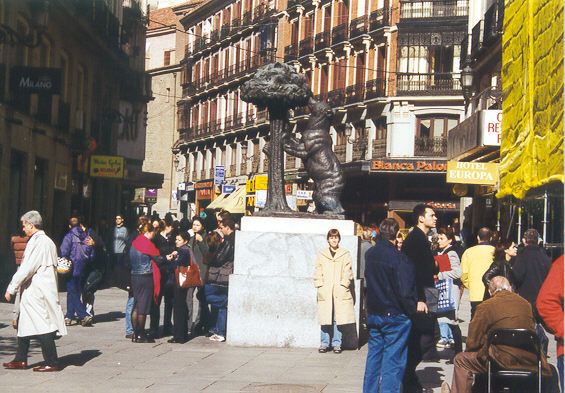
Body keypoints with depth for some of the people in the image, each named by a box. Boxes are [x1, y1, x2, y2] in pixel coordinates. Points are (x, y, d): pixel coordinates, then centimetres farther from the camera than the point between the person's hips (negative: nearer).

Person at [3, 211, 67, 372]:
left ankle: (52, 363, 1)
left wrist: (11, 289, -11)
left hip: (37, 292, -10)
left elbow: (26, 269, -19)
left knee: (42, 326, -4)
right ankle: (20, 360, 22)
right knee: (24, 324, 15)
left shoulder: (38, 242, -17)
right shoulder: (47, 241, 13)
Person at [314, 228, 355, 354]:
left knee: (338, 319, -3)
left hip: (340, 291, -1)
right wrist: (320, 285, 0)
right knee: (325, 318, -3)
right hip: (325, 292, 1)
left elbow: (347, 272, 7)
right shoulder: (321, 254, 13)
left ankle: (337, 343, 5)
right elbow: (317, 272, 11)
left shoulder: (345, 254, 10)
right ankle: (324, 343, 6)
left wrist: (343, 285, -5)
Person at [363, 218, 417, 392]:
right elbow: (405, 291, -19)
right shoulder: (399, 258, -19)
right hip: (395, 314, -6)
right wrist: (413, 309, -6)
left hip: (373, 313, 7)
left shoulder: (370, 254, 2)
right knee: (393, 360, 1)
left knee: (374, 357, 16)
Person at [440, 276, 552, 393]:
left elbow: (473, 342, -3)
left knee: (460, 360, 12)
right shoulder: (526, 304, 9)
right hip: (530, 363, 5)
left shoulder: (485, 307, -6)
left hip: (502, 362, -5)